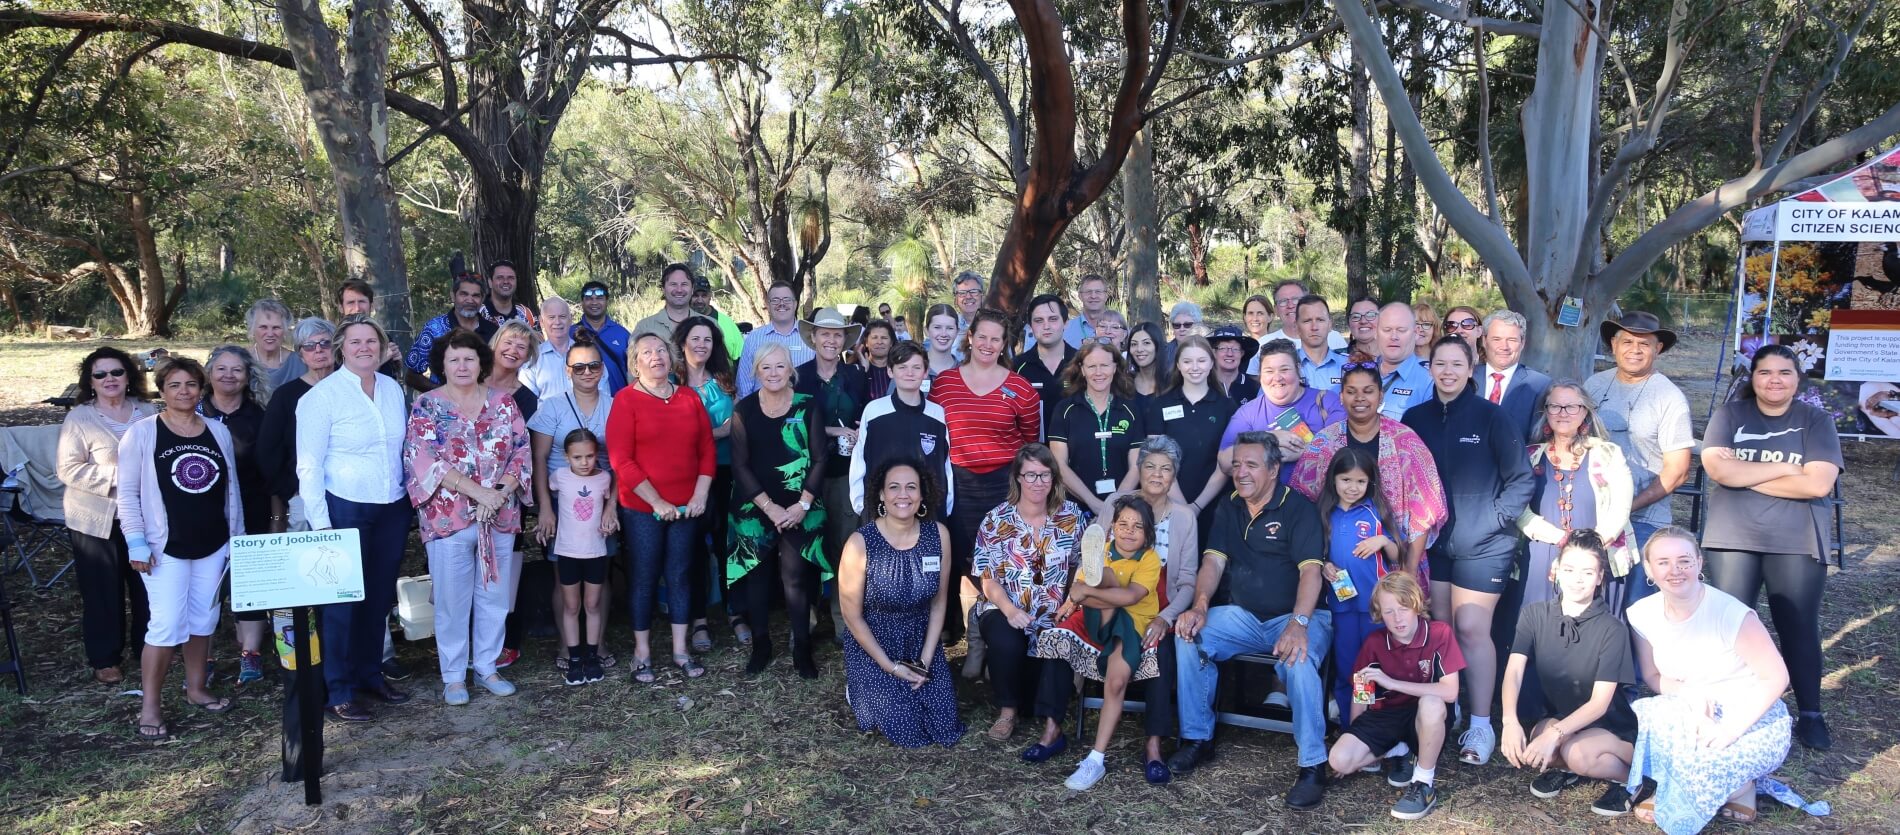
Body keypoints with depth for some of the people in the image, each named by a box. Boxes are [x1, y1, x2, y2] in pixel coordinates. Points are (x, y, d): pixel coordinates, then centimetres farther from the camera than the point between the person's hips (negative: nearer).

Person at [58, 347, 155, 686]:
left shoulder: (147, 412, 5)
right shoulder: (79, 418, -6)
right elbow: (69, 470, -12)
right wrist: (117, 475, -20)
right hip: (97, 519, -3)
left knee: (147, 583, 10)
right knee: (103, 590, 4)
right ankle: (105, 658, 16)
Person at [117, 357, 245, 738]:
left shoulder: (218, 431, 6)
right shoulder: (142, 433, -5)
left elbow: (232, 487, 12)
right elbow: (127, 493, -5)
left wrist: (238, 534, 11)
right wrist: (136, 542, -12)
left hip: (213, 545, 4)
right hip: (166, 547, -4)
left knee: (203, 621, 12)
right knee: (167, 626, -8)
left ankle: (197, 688, 27)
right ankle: (150, 706, 4)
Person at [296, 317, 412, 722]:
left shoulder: (393, 389, 8)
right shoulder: (322, 395, -8)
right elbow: (309, 465, -10)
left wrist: (413, 495, 9)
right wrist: (320, 523, -13)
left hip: (393, 509, 5)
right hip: (345, 509, -5)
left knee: (379, 596, 14)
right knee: (343, 600, 1)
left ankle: (371, 674, 28)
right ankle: (338, 692, 12)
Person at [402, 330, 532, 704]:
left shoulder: (503, 402, 6)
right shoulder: (426, 405, -2)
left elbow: (522, 450, 2)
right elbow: (425, 460, -13)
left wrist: (501, 491, -14)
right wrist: (478, 491, -19)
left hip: (500, 517, 3)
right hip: (448, 517, -3)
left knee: (494, 596, 10)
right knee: (452, 599, 5)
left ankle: (486, 667, 24)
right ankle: (453, 676, 18)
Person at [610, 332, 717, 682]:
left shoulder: (690, 398, 6)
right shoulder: (626, 400, -6)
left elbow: (707, 449, 7)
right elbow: (621, 460, -11)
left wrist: (700, 494, -4)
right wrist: (657, 502, -14)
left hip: (687, 506, 3)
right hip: (642, 508, -3)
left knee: (680, 575, 10)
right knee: (645, 578, 5)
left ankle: (680, 649, 20)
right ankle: (642, 652, 18)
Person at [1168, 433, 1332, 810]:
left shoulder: (1298, 507, -7)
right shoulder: (1228, 507, 10)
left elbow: (1310, 570, -18)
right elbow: (1213, 561, 2)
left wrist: (1298, 623, -33)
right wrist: (1199, 606, -17)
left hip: (1296, 615, -5)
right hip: (1242, 615, 5)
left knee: (1297, 661, -35)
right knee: (1189, 636, -18)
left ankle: (1313, 765, -21)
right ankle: (1198, 738, -5)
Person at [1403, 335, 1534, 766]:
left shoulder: (1491, 416, -5)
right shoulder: (1415, 417, 5)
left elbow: (1522, 480, -3)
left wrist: (1494, 518, -10)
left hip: (1483, 544, -3)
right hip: (1432, 541, 4)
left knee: (1472, 629, -5)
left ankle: (1481, 725, 6)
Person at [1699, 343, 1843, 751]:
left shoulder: (1817, 421, 1)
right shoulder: (1729, 414, 2)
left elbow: (1817, 484, -13)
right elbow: (1717, 468, -12)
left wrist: (1745, 477, -11)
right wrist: (1783, 469, -12)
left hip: (1797, 544, 0)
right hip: (1734, 540, 0)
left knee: (1799, 628, 7)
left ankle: (1810, 715, 21)